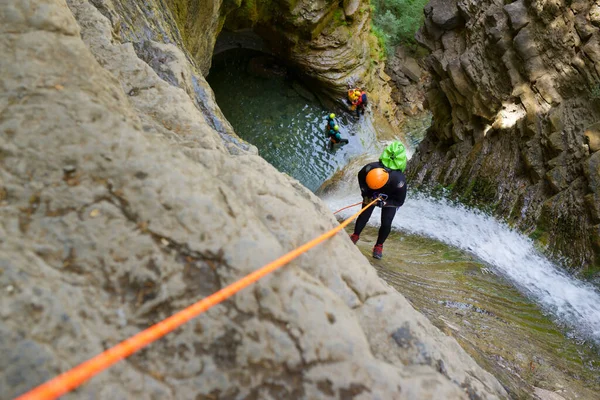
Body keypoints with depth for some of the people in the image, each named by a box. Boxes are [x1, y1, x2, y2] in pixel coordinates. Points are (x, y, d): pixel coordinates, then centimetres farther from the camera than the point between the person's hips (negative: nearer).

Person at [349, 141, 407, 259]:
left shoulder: (399, 181, -44)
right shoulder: (370, 168, -37)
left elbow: (400, 201, -26)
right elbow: (360, 176, -10)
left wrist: (383, 203, -37)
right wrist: (364, 191, -19)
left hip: (391, 199, -2)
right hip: (372, 195, 2)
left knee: (386, 224, -9)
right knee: (363, 216, -2)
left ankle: (379, 246, 13)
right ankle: (355, 236, 20)